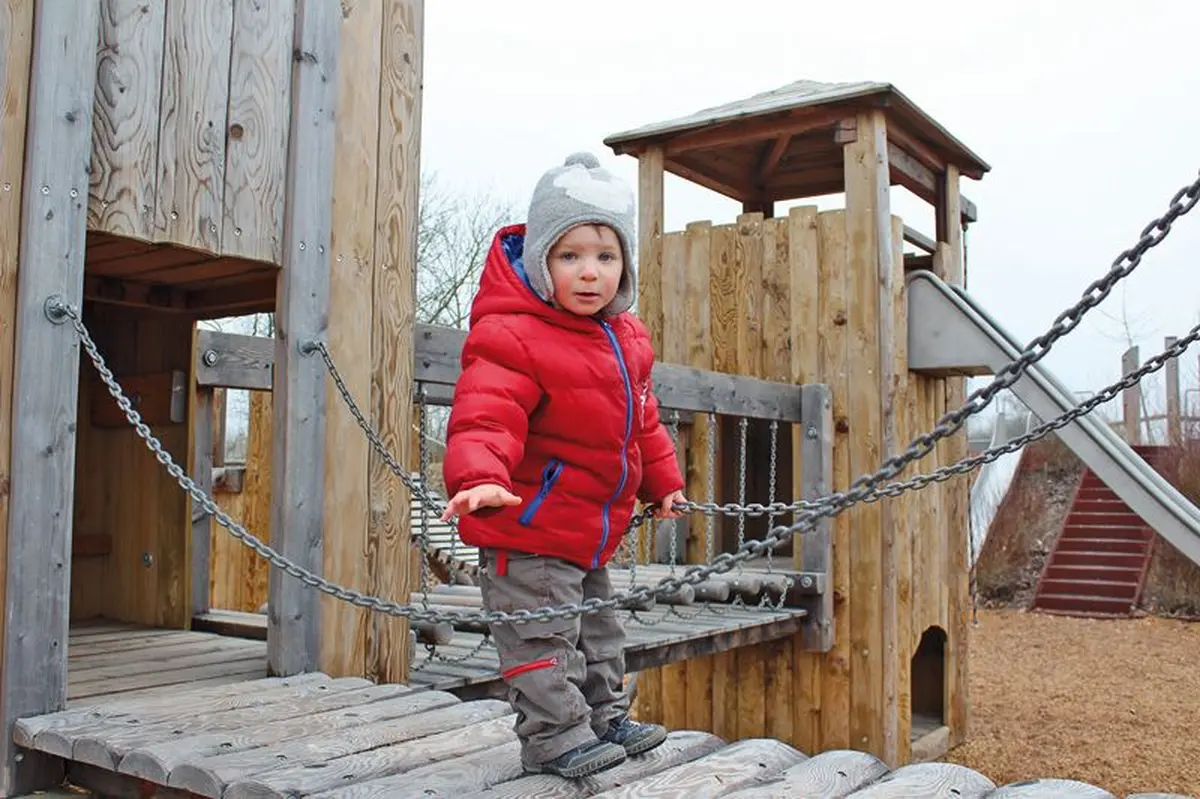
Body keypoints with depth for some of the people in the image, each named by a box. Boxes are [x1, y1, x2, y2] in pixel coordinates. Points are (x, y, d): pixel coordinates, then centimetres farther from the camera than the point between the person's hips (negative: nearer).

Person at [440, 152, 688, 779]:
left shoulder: (625, 339, 7)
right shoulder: (511, 337, -21)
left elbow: (640, 420, 20)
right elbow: (485, 416, -33)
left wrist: (662, 481, 26)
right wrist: (481, 477, -50)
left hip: (591, 532, 9)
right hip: (527, 530, -9)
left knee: (597, 632, 22)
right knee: (543, 637, -1)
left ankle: (606, 718, 38)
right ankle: (554, 737, 15)